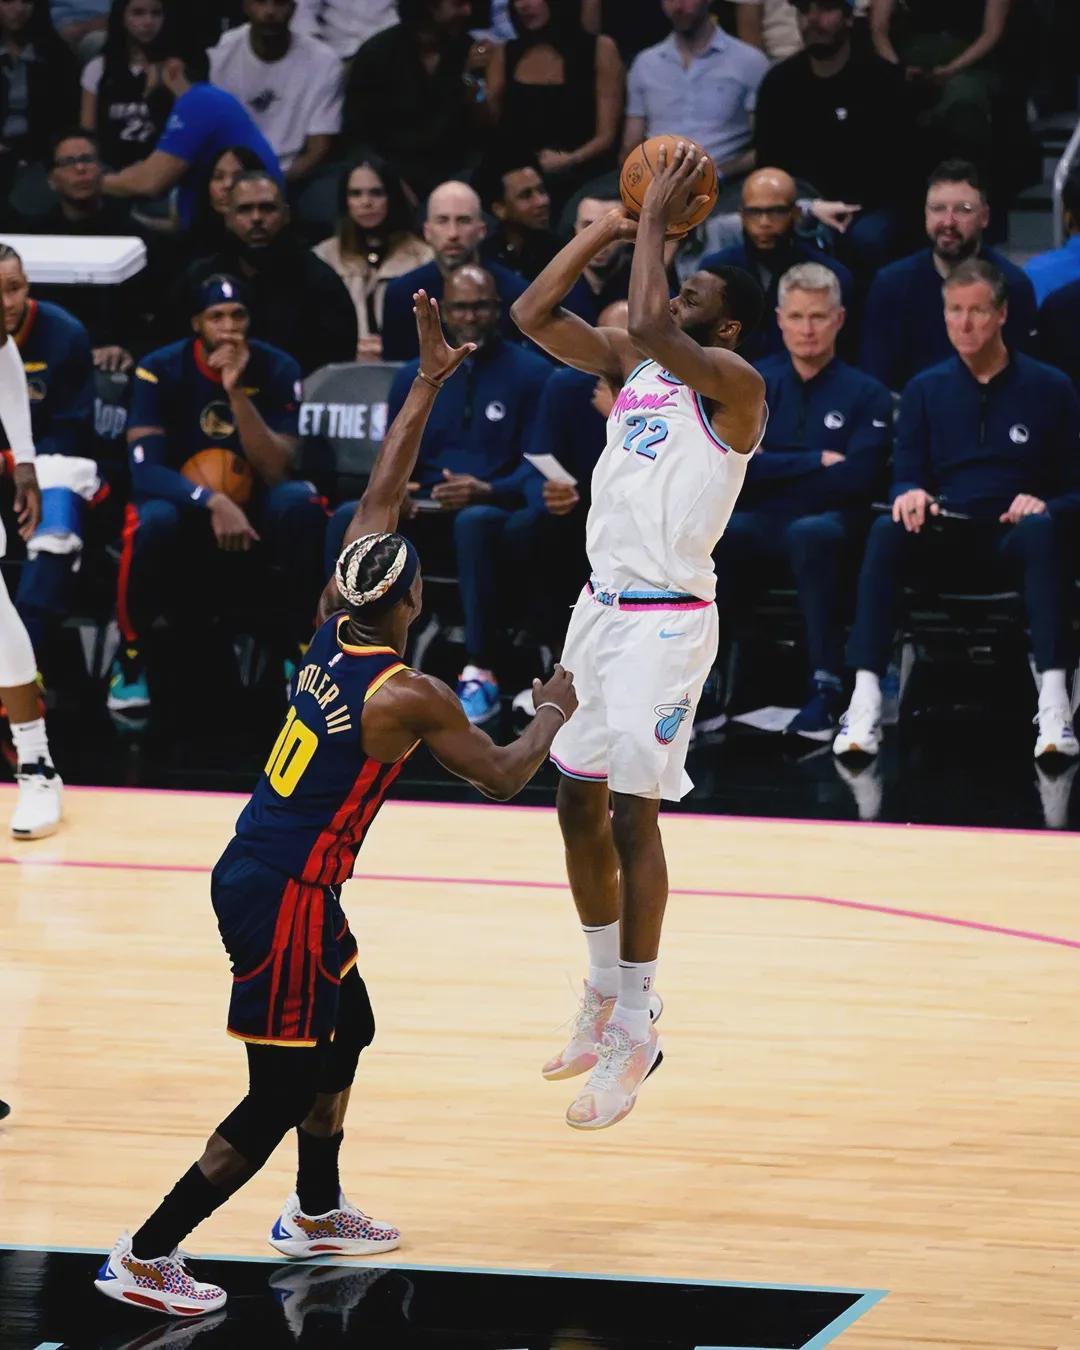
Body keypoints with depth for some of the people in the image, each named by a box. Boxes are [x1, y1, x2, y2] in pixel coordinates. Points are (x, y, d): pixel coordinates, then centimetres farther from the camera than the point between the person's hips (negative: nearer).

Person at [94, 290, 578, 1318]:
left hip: (253, 875, 9)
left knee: (346, 1033, 26)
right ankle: (144, 1259, -2)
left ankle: (315, 1215, 41)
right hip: (284, 898, -9)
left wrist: (428, 384, 14)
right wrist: (554, 717, 11)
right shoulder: (408, 697, -19)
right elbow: (503, 779, -7)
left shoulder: (333, 634, 1)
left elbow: (378, 498, 10)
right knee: (280, 1098, -3)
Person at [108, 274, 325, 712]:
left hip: (254, 506, 2)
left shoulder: (277, 369, -9)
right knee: (154, 523, -38)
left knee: (301, 503, -32)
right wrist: (213, 503, -36)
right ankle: (130, 660, -14)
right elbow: (146, 470, -20)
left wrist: (236, 393, -28)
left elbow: (276, 473, -18)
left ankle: (300, 655, -17)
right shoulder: (160, 370, -12)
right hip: (182, 502, -2)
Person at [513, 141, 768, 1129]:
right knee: (578, 801, 13)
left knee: (632, 813, -7)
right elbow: (532, 314, 6)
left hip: (666, 621, -8)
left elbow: (652, 325, -29)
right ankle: (605, 992, 27)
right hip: (601, 606, 8)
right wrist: (611, 227, 1)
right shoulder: (632, 368, 11)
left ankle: (635, 1030, 0)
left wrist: (657, 223, -19)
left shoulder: (733, 385, -12)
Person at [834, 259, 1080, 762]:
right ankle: (865, 700, -41)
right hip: (943, 542, 2)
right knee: (887, 532, -31)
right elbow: (905, 476, 8)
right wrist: (909, 495, -17)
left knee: (1038, 530, -37)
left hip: (1012, 542, -2)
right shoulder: (925, 390, 12)